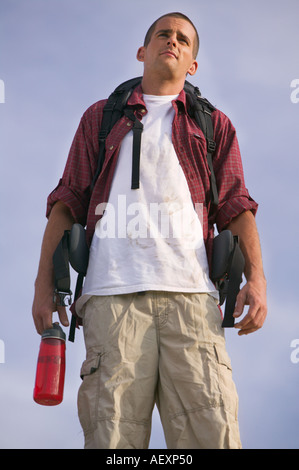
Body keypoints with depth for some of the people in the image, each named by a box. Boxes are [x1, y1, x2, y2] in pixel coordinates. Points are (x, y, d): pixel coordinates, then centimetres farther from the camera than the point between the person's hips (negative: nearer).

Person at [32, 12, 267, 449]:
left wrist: (256, 278, -3)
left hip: (189, 291, 0)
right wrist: (44, 282, 7)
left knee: (210, 430, -15)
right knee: (113, 430, -11)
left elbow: (236, 207, 15)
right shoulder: (100, 118, 25)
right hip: (112, 291, 0)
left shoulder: (214, 125, 24)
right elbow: (67, 201, 19)